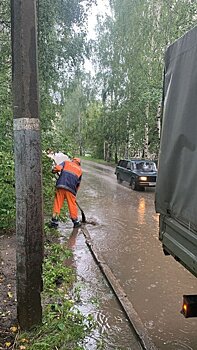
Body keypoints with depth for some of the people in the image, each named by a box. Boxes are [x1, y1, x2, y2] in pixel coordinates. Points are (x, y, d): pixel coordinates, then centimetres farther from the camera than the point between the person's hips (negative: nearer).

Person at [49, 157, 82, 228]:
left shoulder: (66, 162, 18)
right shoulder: (79, 170, 23)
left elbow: (57, 168, 0)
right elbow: (78, 183, 23)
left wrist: (54, 171, 20)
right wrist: (75, 192, 32)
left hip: (60, 186, 0)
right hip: (71, 188, 1)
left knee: (57, 203, 6)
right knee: (72, 205, 11)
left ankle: (54, 222, 8)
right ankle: (76, 222, 20)